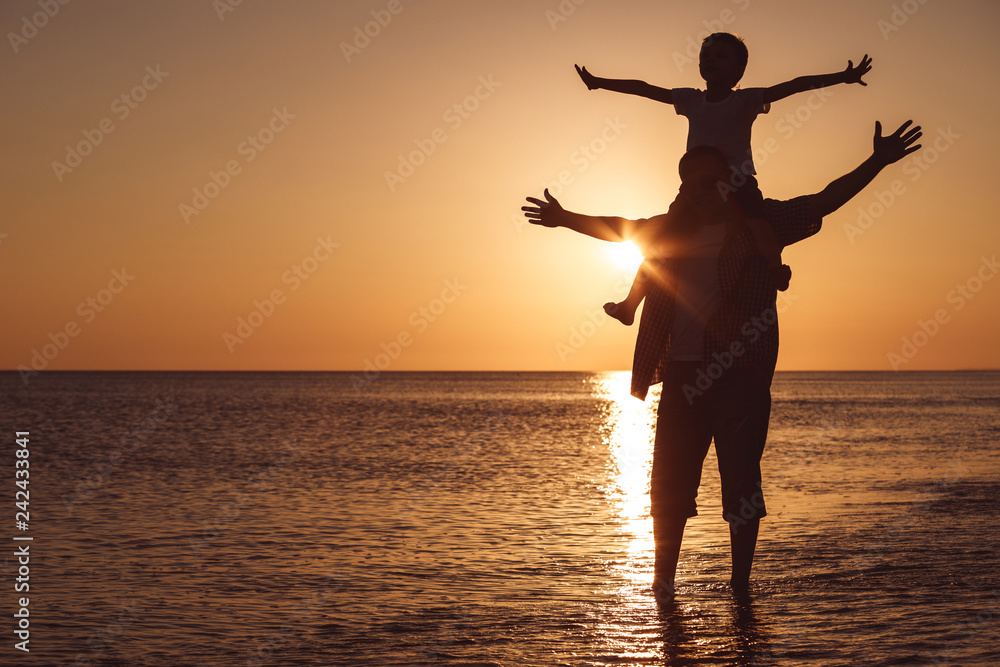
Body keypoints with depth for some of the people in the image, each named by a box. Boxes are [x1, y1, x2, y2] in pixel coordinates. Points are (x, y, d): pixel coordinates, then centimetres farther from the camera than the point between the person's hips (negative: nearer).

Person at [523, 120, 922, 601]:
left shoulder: (760, 222, 3)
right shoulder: (674, 228, 14)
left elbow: (825, 201, -3)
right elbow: (619, 228, 30)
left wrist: (877, 163, -12)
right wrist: (566, 219, 37)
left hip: (740, 375, -4)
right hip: (682, 375, 4)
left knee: (741, 484, -1)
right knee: (668, 483, 6)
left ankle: (740, 584, 9)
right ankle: (663, 580, 17)